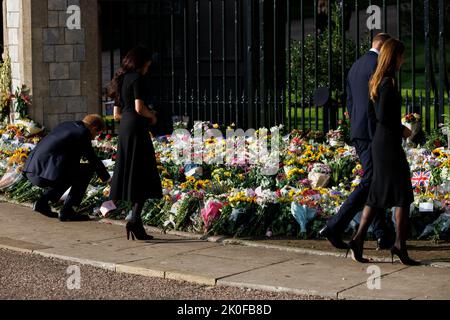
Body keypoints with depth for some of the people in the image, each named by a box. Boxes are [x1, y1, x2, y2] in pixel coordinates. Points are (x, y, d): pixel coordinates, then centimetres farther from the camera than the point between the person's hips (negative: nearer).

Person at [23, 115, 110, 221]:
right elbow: (94, 160, 3)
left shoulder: (65, 125, 22)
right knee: (88, 169, 2)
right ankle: (66, 211, -1)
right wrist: (108, 180, 17)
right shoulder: (82, 134, -3)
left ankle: (42, 203, 17)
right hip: (46, 175, -9)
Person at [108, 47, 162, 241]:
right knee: (143, 175, -8)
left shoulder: (121, 80, 19)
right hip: (136, 128, -8)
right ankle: (135, 219, -17)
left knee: (130, 174, 8)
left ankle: (135, 220, 8)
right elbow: (139, 108, -17)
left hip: (123, 129, 9)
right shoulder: (137, 78, -6)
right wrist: (152, 116, 2)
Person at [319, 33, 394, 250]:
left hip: (357, 133, 10)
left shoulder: (355, 66, 19)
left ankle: (382, 236, 11)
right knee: (369, 183, -9)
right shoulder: (378, 64, -8)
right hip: (373, 132, -10)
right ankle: (334, 228, -14)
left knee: (375, 183, 11)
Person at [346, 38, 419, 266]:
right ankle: (400, 245, -1)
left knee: (378, 195, 11)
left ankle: (358, 240, 7)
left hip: (379, 142, 9)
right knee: (403, 195, -3)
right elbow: (382, 116, -22)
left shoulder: (378, 81, 13)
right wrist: (402, 129, -8)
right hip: (389, 144, -9)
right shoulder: (388, 82, -15)